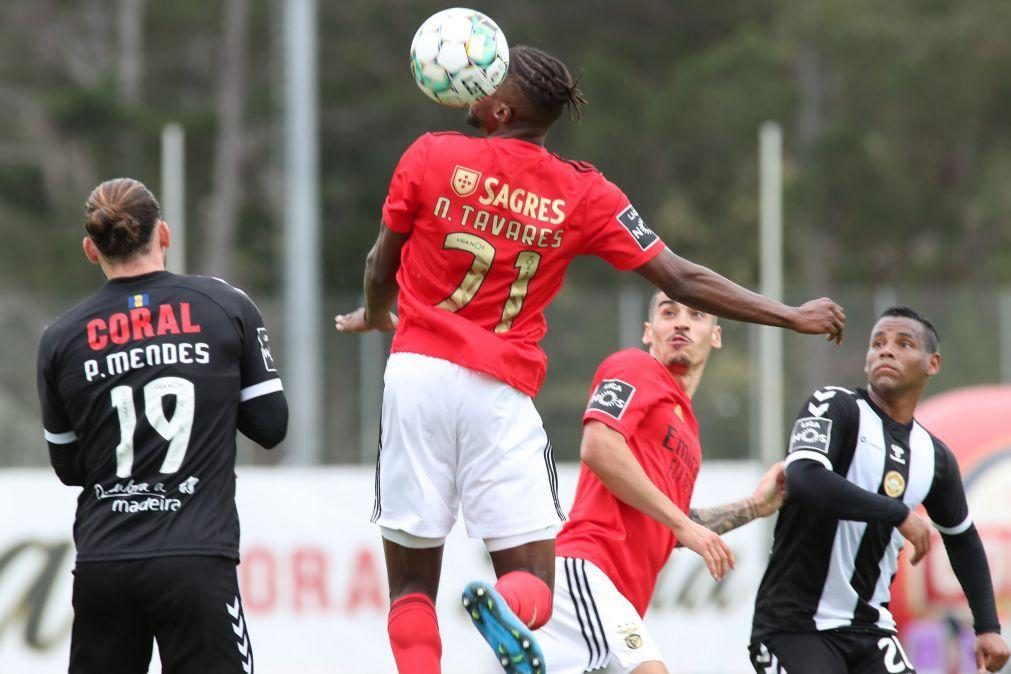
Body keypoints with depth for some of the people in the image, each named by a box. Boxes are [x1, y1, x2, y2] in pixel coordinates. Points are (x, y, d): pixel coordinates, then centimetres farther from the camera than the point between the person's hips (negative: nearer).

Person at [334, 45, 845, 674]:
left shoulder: (432, 156, 2)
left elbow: (381, 267, 13)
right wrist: (791, 316, 13)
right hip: (501, 393, 0)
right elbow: (681, 279, 4)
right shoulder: (582, 193, 3)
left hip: (417, 374, 0)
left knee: (412, 586, 8)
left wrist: (375, 315, 37)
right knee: (533, 586, 1)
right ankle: (510, 609, -35)